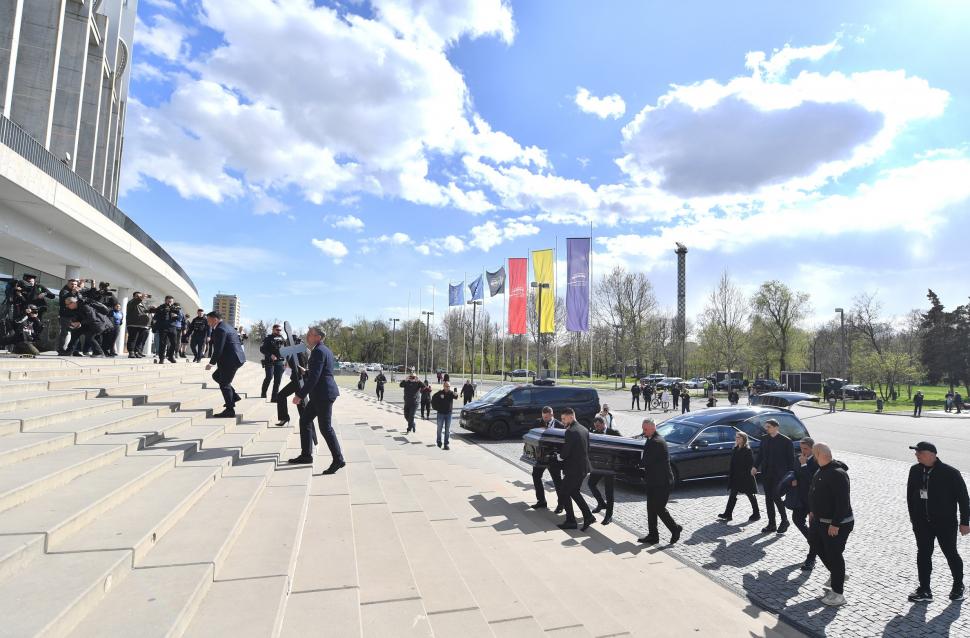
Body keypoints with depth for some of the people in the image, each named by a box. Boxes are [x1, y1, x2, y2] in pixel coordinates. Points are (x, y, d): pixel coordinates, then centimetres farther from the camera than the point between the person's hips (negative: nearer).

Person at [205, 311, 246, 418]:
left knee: (224, 384, -1)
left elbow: (218, 349, -19)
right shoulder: (228, 327, 19)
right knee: (216, 376, 22)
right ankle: (233, 396, 21)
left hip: (230, 360, -10)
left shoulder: (220, 329, -14)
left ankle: (230, 410, 4)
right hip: (237, 358, 10)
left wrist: (211, 363, -11)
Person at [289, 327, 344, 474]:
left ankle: (338, 459, -2)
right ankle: (306, 455, 22)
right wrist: (305, 372, 22)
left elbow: (314, 377, -22)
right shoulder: (325, 350, 16)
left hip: (323, 394, -10)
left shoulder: (318, 351, -15)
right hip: (321, 394, 10)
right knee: (304, 421, 15)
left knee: (325, 427, -7)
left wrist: (300, 395, -21)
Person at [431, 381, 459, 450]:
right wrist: (436, 408, 0)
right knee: (439, 428, 9)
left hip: (448, 413, 1)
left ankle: (446, 444, 7)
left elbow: (455, 397, -27)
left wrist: (455, 395, -49)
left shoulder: (451, 393, -6)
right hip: (440, 413, -1)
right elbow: (433, 400, 4)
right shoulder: (439, 393, -7)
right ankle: (439, 441, 25)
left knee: (447, 429, 2)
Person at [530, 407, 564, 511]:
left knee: (557, 480, 4)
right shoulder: (539, 422, 1)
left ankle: (561, 504, 18)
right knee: (536, 476, 11)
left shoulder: (559, 425, -12)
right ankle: (541, 501, 26)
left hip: (553, 457, -5)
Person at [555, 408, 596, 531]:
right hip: (583, 467, 9)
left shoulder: (570, 432, -21)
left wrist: (560, 455, 2)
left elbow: (564, 453, -21)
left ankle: (570, 521, 10)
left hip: (574, 469, -9)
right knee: (574, 492, 22)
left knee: (563, 493, 5)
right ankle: (588, 516, 17)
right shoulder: (584, 430, 8)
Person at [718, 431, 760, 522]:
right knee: (732, 495, 7)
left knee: (750, 495, 7)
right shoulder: (735, 449, 9)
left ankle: (756, 514, 22)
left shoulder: (747, 450, -12)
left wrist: (748, 474, -19)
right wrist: (730, 475, 9)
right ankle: (728, 514, 10)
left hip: (746, 477, -7)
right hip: (736, 477, 7)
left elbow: (751, 464, -15)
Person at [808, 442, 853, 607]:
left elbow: (843, 502, -27)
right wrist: (813, 512, 19)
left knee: (834, 555, 0)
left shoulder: (837, 474, -25)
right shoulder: (822, 471, 6)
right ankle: (836, 575, 41)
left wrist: (835, 524, -26)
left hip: (836, 525, -10)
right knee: (818, 546, 21)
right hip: (821, 520, 10)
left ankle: (838, 594, 12)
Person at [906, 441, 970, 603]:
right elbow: (910, 495, 8)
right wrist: (913, 517, 10)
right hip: (922, 523, 4)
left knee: (951, 554, 13)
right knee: (923, 554, 7)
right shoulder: (915, 471, -3)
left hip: (946, 523, -4)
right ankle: (924, 591, 17)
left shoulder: (950, 473, -16)